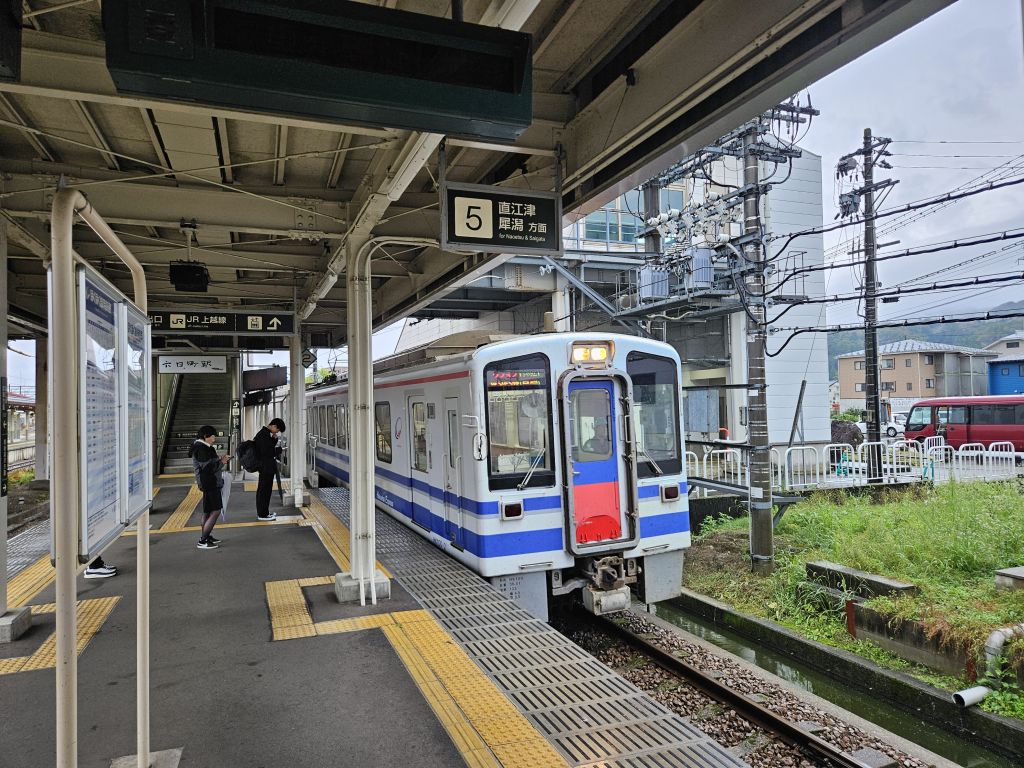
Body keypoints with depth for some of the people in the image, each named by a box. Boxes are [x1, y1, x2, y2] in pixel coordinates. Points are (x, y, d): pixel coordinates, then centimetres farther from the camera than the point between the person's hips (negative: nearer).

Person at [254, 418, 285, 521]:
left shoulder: (264, 433, 12)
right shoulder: (264, 435, -20)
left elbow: (270, 446, 19)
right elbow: (267, 452, -24)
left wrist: (274, 439, 2)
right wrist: (279, 450, -10)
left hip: (264, 466, 11)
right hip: (266, 467, -11)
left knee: (262, 489, 16)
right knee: (265, 490, -4)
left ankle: (262, 512, 26)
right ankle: (263, 514, 2)